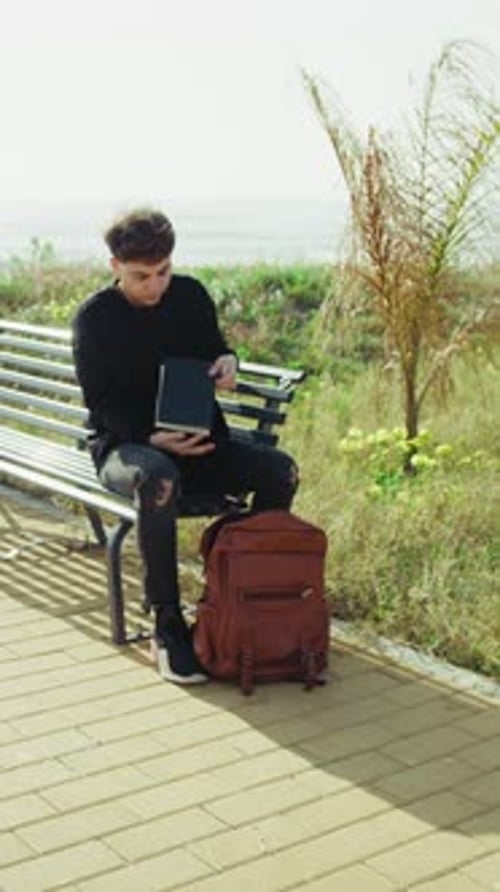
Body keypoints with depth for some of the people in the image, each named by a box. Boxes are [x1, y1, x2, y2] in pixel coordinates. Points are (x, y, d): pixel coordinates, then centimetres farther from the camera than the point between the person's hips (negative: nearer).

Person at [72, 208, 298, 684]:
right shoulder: (95, 317, -6)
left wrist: (227, 360, -6)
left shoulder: (191, 295, 5)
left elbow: (214, 347, 20)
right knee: (158, 479, -41)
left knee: (279, 469, -20)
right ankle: (167, 624, -30)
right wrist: (153, 438, -25)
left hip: (196, 439, 5)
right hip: (124, 445, -4)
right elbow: (102, 404, -8)